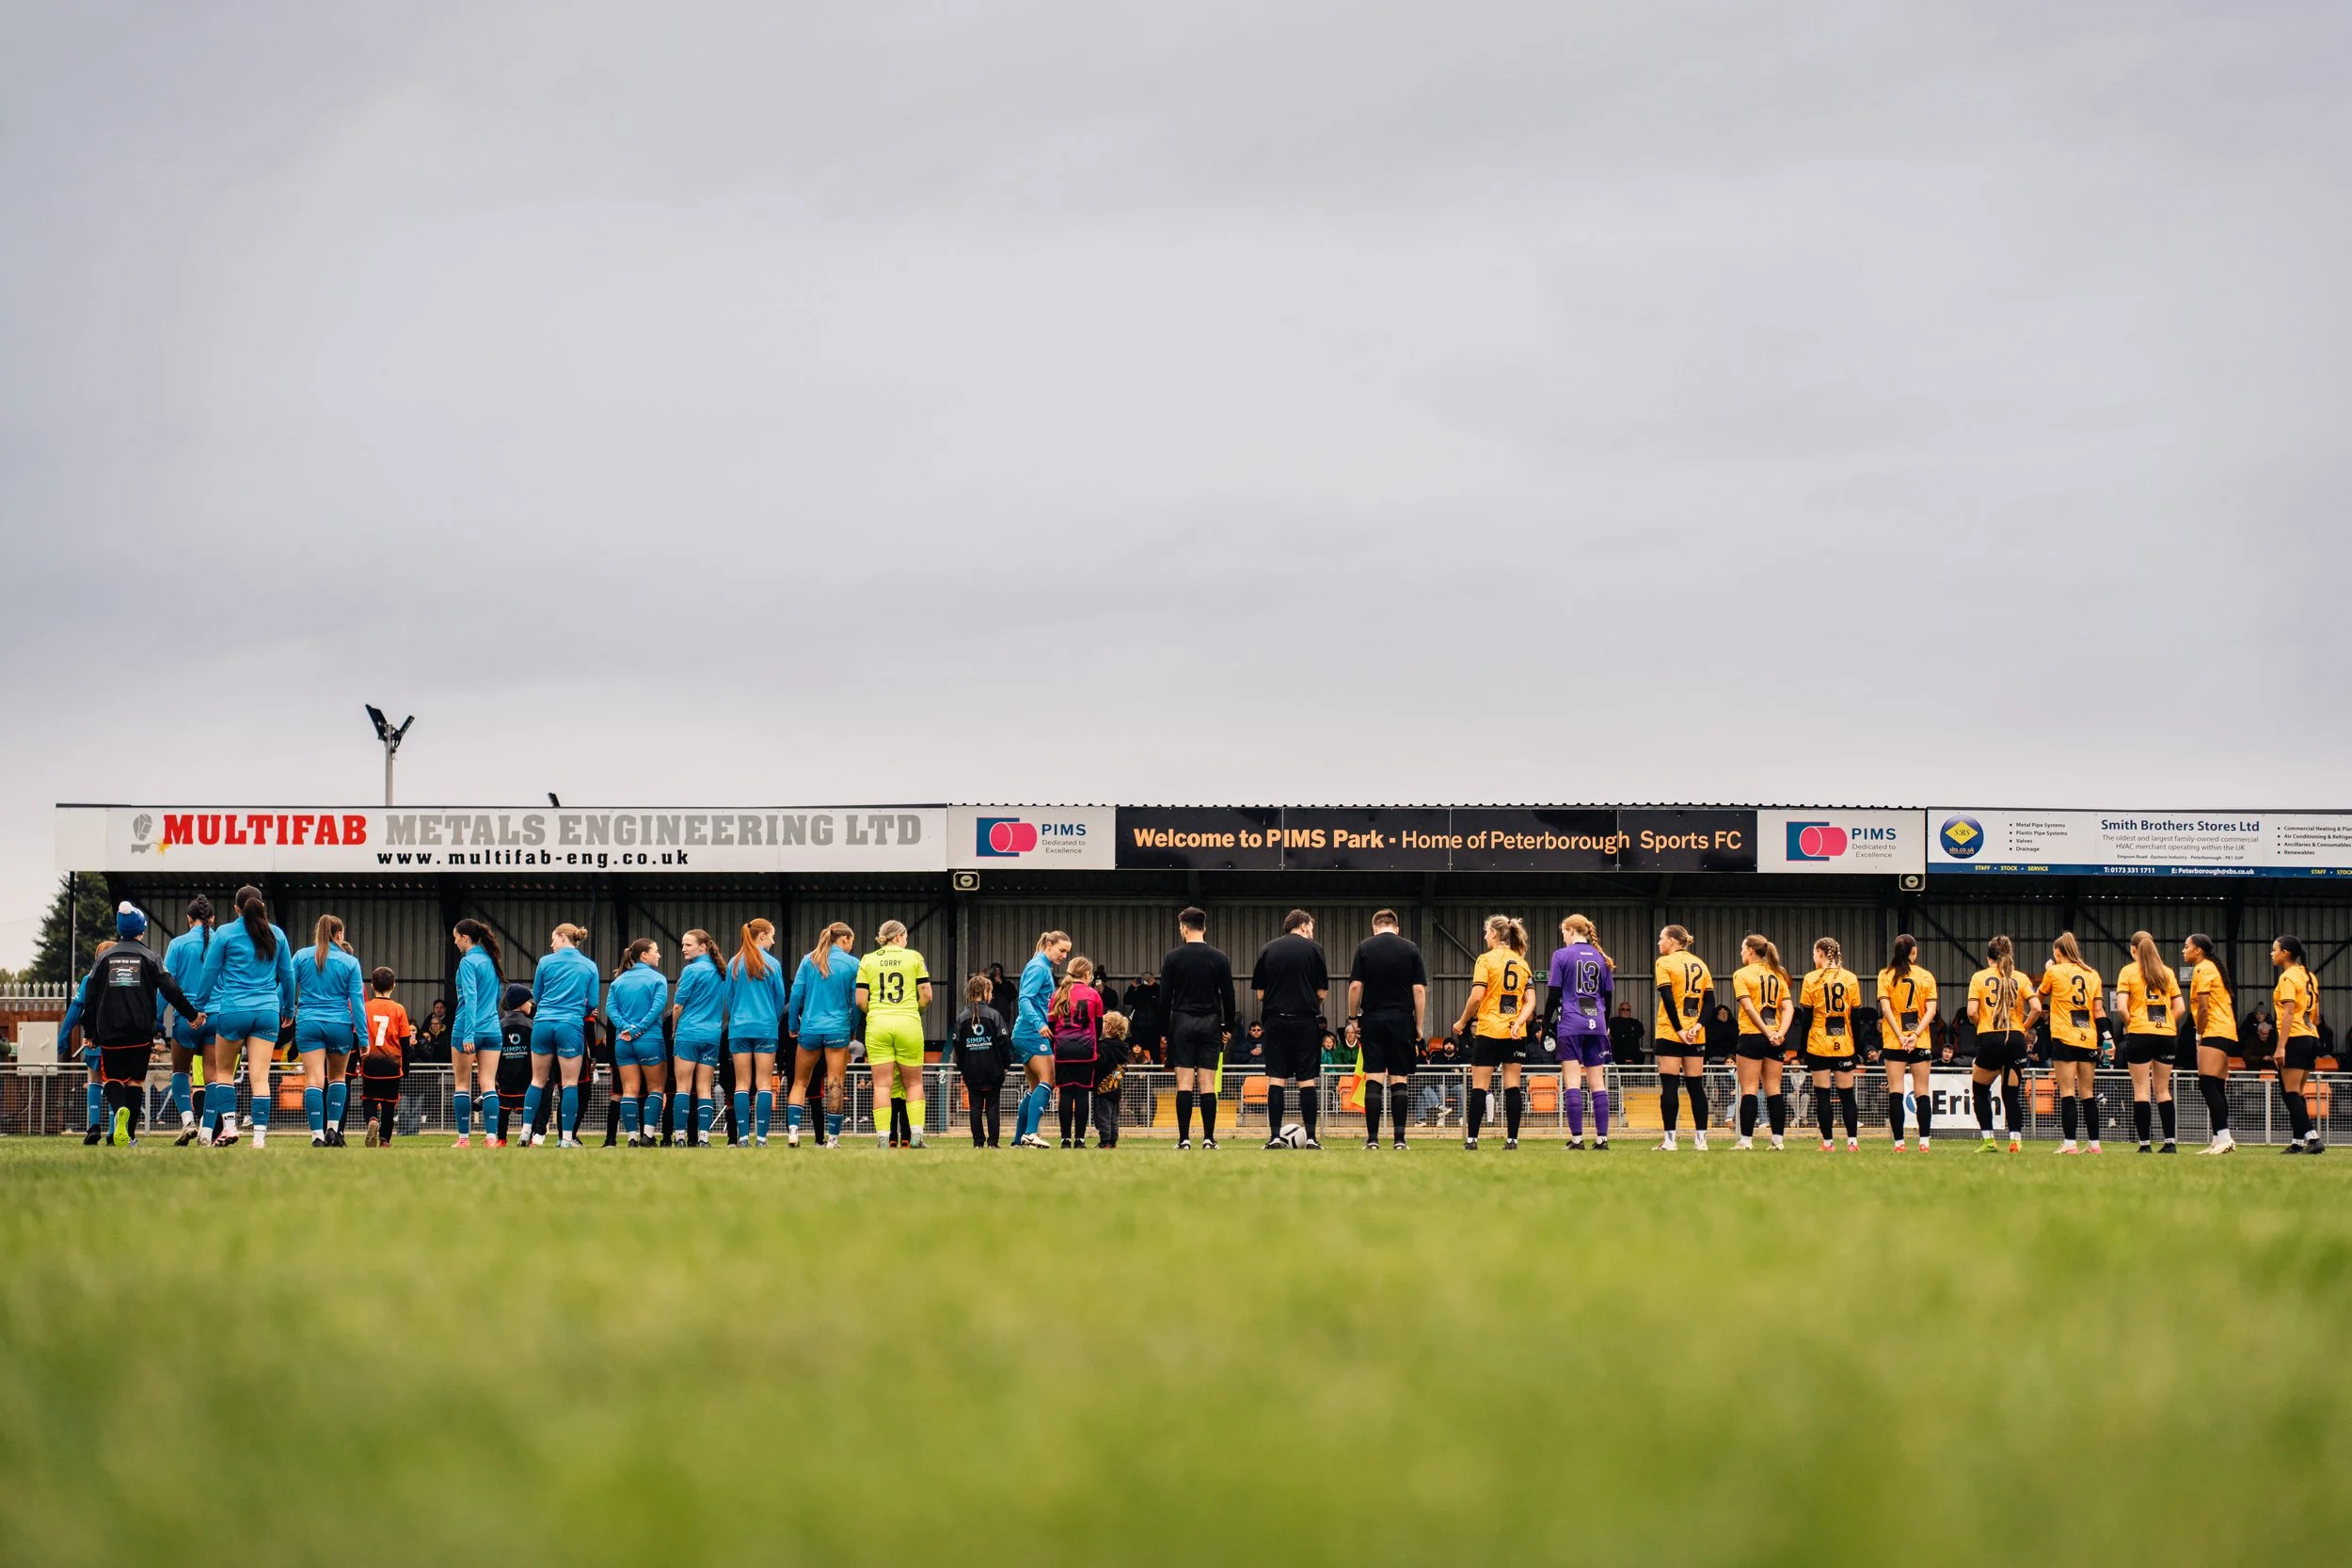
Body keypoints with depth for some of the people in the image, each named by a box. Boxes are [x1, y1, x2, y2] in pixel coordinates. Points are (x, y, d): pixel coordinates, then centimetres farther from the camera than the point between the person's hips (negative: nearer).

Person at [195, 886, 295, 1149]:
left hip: (233, 1010, -2)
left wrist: (201, 1006, 15)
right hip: (267, 1010, 2)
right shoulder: (276, 935, 7)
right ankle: (259, 1136, -8)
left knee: (223, 1071, 15)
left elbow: (209, 973, 4)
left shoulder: (225, 934, -1)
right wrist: (288, 1010, 27)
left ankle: (229, 1125, 4)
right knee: (260, 1076, -1)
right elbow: (288, 975, 15)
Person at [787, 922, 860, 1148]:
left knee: (799, 1083, 10)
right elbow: (856, 1001, 2)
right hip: (837, 1029, -2)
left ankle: (792, 1132, -4)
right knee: (836, 1085, 0)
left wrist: (792, 1025, 9)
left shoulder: (809, 960, 4)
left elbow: (795, 994, 2)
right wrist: (853, 1027, 15)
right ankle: (833, 1138, -2)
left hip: (810, 1028, 2)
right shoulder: (852, 964, -1)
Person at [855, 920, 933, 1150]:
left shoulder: (867, 960, 7)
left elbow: (860, 1000, 2)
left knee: (881, 1085, 2)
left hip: (877, 1026, 1)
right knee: (913, 1083, 10)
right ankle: (916, 1133, 1)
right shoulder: (913, 957, 4)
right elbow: (926, 995, 1)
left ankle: (883, 1138, -4)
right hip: (908, 1025, -1)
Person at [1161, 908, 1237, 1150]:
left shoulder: (1173, 957, -2)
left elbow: (1165, 997, -1)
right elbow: (1228, 997, 5)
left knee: (1184, 1083, -3)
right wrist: (1228, 1028, 15)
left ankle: (1184, 1139, -7)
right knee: (1208, 1084, 1)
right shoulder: (1220, 959, 3)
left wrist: (1163, 1030, 6)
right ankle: (1209, 1139, -3)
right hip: (1210, 1025, 1)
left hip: (1182, 1022, -1)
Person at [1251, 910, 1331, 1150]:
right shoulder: (1313, 950, -1)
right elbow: (1322, 992, 0)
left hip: (1275, 1020, 2)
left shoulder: (1267, 950, 7)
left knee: (1276, 1079, 3)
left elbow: (1260, 993, 7)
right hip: (1306, 1021, -2)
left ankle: (1275, 1137, -2)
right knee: (1307, 1080, 2)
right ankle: (1311, 1137, 0)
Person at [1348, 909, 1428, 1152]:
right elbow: (1419, 989, -1)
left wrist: (1353, 1017, 6)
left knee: (1373, 1079, 0)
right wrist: (1419, 1027, 3)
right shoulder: (1410, 949, 3)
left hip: (1372, 1019, 0)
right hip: (1402, 1020, 0)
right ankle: (1399, 1138, 0)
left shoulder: (1364, 948, 2)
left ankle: (1372, 1138, -4)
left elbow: (1355, 986, -4)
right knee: (1399, 1079, 4)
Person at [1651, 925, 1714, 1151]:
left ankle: (1670, 1139, -7)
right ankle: (1701, 1139, 6)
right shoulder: (1699, 964, 12)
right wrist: (1697, 1025, -4)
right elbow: (1709, 999, 5)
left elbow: (1667, 998, -13)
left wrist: (1679, 1029, -12)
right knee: (1696, 1085, 7)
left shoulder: (1664, 963, -4)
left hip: (1670, 1033, -5)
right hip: (1696, 1037, 5)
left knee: (1669, 1086, -4)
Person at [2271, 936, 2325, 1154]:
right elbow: (2316, 1014, 18)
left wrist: (2280, 1046, -21)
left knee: (2290, 1093, -9)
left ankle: (2313, 1138, -20)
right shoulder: (2308, 976, 15)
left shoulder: (2288, 977, -11)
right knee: (2296, 1094, 12)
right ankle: (2297, 1142, 11)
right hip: (2311, 1038, 9)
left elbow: (2288, 1013, -19)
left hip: (2295, 1039, -9)